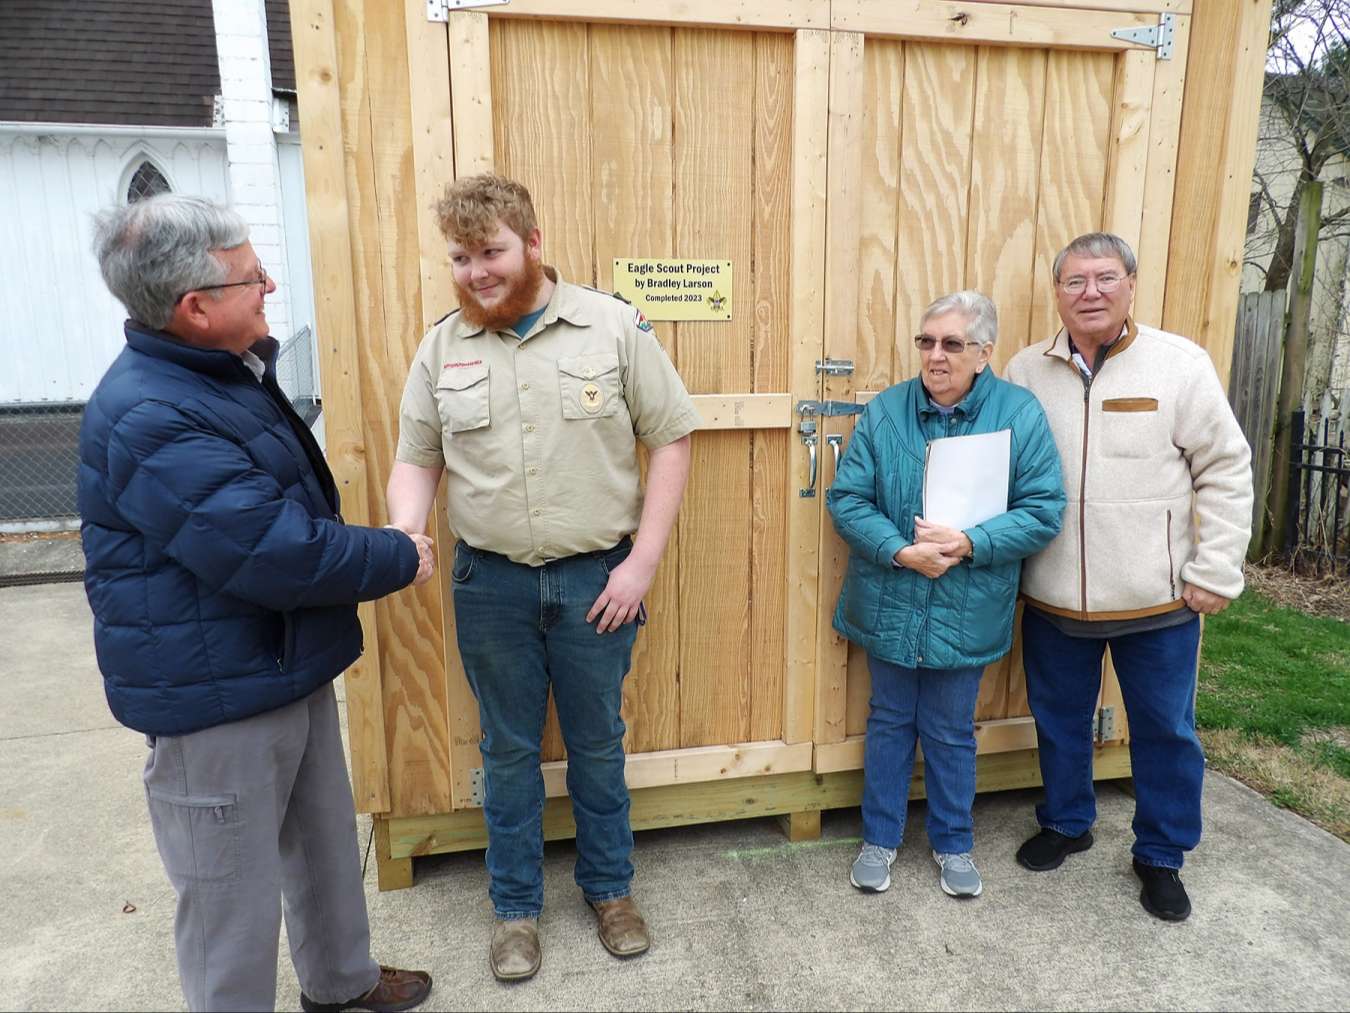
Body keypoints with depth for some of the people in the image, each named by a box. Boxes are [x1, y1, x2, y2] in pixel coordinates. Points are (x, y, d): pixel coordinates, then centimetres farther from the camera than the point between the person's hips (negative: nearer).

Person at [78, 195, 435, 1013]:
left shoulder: (229, 371, 8)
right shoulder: (152, 419, -27)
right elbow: (276, 555, -30)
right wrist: (400, 559, -16)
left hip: (289, 664, 10)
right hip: (214, 696, -10)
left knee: (327, 841, 25)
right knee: (232, 889, 9)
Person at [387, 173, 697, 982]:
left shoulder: (614, 327, -7)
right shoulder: (442, 347, 2)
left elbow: (671, 438, -6)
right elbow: (417, 459, 7)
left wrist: (642, 562, -10)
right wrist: (404, 532, -15)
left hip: (595, 578, -1)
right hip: (490, 584, 2)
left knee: (598, 744, 16)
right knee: (509, 750, 16)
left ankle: (611, 887, 39)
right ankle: (517, 905, 36)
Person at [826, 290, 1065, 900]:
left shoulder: (1021, 414, -6)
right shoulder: (884, 412, -4)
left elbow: (1043, 511, -9)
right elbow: (846, 499, -7)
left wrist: (969, 544, -22)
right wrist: (899, 550, -21)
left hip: (966, 613, -1)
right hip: (889, 608, 1)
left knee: (952, 733, 14)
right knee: (889, 722, 16)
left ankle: (953, 844, 37)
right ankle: (880, 838, 35)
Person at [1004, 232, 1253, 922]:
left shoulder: (1179, 363, -6)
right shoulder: (1026, 371, 0)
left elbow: (1225, 470, -4)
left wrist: (1214, 572, -7)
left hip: (1157, 602, -2)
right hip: (1053, 600, 2)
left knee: (1165, 732, 13)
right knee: (1059, 721, 18)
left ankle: (1161, 855, 34)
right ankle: (1066, 824, 42)